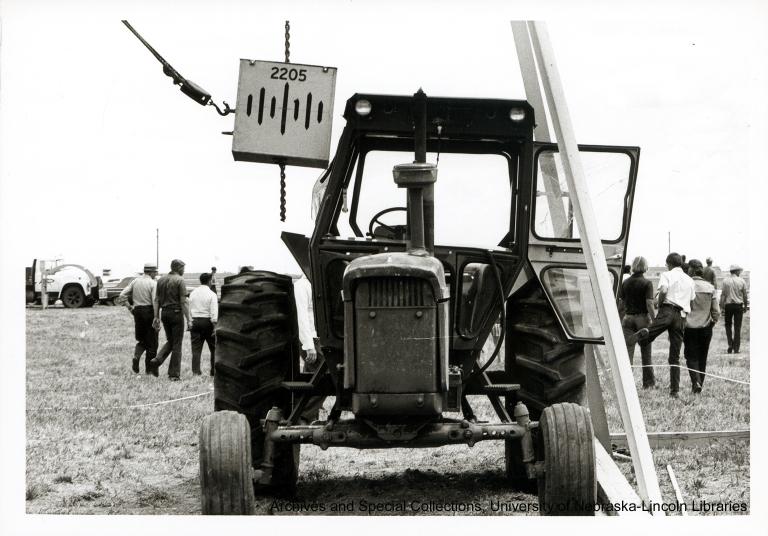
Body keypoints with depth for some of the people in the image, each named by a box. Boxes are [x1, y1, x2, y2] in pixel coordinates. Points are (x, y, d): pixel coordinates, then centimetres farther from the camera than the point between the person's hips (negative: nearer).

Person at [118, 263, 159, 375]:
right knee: (152, 341, 5)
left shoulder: (135, 281, 7)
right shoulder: (153, 283, -9)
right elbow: (155, 301, -18)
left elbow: (121, 296, 2)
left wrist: (130, 307, 8)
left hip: (137, 311, 5)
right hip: (149, 311, -5)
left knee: (142, 340, 19)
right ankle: (149, 369, 7)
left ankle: (136, 357, -7)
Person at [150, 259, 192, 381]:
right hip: (176, 313, -6)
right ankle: (174, 374, 3)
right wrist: (188, 319, -12)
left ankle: (158, 359, -2)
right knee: (177, 344, 2)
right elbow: (183, 302, -13)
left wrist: (156, 317, 12)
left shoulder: (161, 280, 9)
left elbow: (157, 300, 9)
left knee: (170, 341, 21)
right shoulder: (179, 280, -9)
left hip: (164, 312, 6)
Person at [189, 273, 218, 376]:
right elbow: (214, 313, -14)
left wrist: (190, 323, 13)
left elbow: (190, 309, 8)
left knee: (196, 348, 5)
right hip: (207, 322, -4)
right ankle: (214, 371, 7)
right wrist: (215, 326, -13)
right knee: (213, 348, 7)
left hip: (195, 321, 4)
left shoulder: (193, 293, 7)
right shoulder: (211, 294, -8)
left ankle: (195, 370, -1)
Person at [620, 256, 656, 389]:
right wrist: (655, 321, -8)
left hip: (628, 318, 2)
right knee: (646, 352, 10)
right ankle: (648, 382, 17)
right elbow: (649, 304, -14)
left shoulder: (625, 283, 4)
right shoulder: (646, 283, -9)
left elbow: (622, 302, 10)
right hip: (642, 318, -2)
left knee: (627, 352, 1)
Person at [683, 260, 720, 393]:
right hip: (706, 328, 3)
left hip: (690, 327, -3)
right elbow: (716, 312, 1)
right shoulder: (710, 287, 0)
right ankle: (699, 384, 21)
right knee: (702, 358, 14)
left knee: (692, 357, 2)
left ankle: (696, 381, -17)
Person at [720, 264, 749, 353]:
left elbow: (723, 295, -6)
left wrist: (722, 307, -2)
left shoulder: (725, 280, -5)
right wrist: (745, 306, 16)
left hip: (728, 305, 0)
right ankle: (736, 348, 6)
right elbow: (745, 295, 3)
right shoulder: (742, 281, -4)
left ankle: (730, 344, 1)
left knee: (728, 325, 14)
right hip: (738, 305, 0)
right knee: (737, 327, 6)